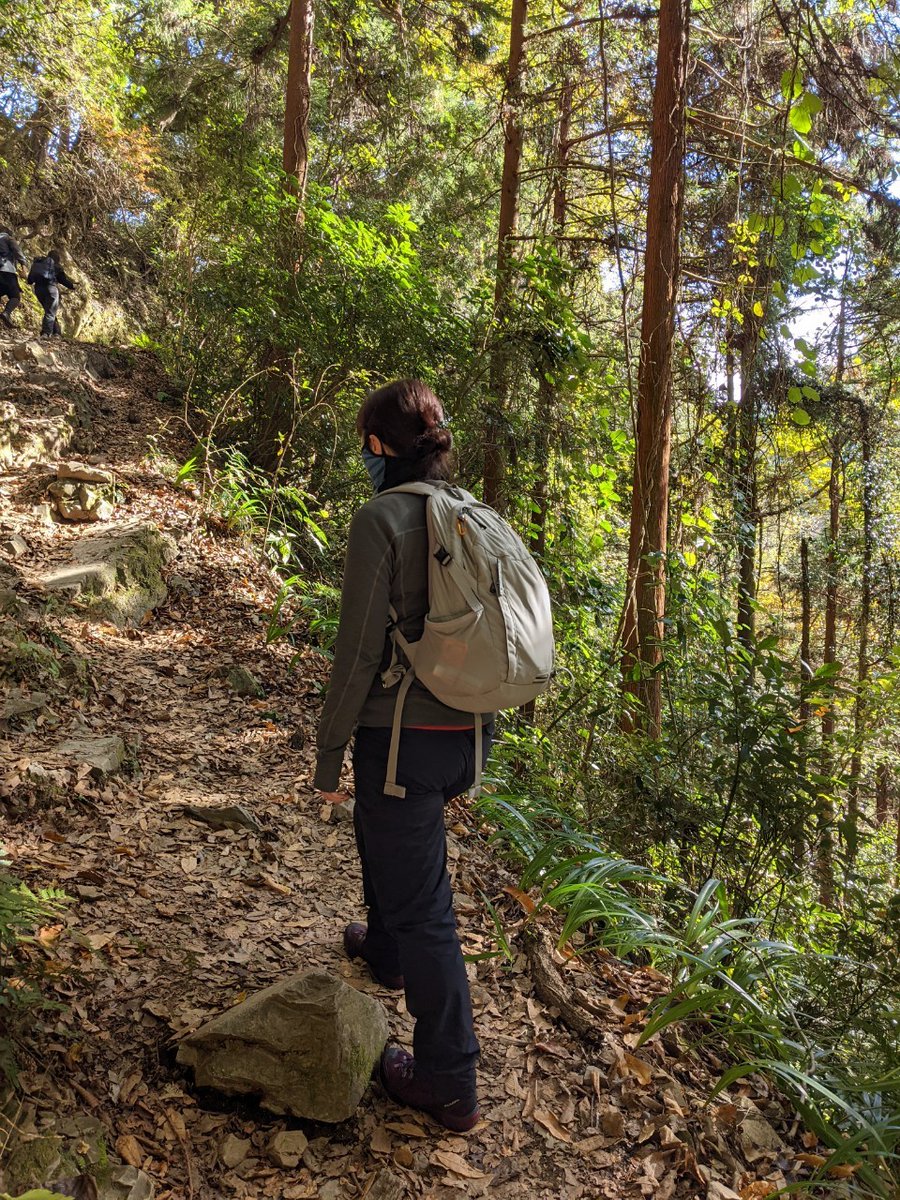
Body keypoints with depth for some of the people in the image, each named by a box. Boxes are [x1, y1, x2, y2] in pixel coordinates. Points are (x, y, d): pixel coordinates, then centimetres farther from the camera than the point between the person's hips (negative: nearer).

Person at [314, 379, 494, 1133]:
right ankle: (386, 952, 57)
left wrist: (328, 752, -6)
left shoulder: (382, 519, -16)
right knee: (383, 832, 33)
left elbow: (360, 649, -17)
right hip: (468, 733, 8)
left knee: (420, 903, 5)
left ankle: (450, 1085, 19)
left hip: (405, 736, -8)